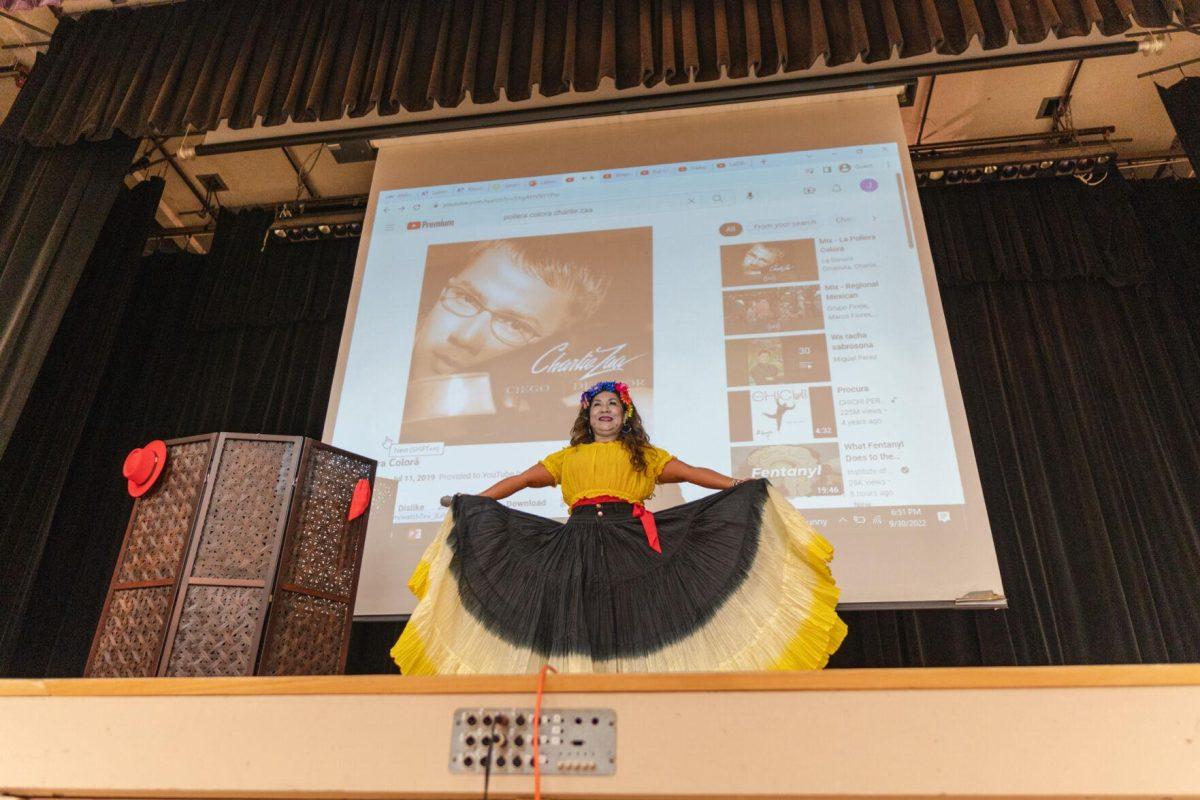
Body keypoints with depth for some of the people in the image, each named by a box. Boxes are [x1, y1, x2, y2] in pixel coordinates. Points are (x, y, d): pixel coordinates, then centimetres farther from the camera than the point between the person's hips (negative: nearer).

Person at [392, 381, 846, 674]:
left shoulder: (645, 456, 19)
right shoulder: (567, 457, 22)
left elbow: (693, 473, 12)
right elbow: (522, 480, 22)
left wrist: (744, 488, 3)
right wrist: (471, 502, 17)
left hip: (630, 542, -1)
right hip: (578, 545, 1)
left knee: (631, 623, -11)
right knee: (575, 624, -9)